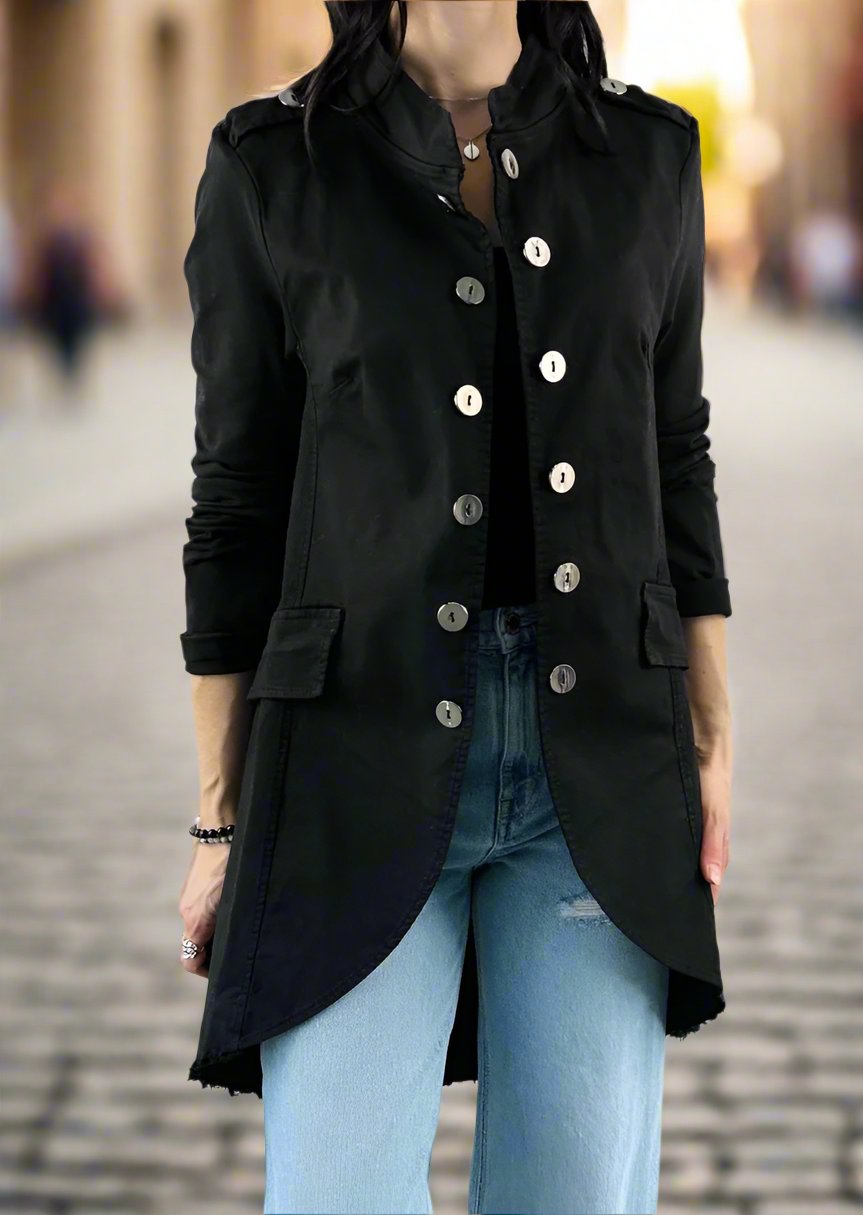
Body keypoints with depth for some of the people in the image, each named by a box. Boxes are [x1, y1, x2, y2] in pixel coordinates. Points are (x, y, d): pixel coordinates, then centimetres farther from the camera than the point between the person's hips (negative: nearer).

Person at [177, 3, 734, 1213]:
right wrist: (221, 821, 1)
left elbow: (677, 466, 12)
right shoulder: (274, 167, -1)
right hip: (366, 742, -2)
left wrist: (713, 746, 7)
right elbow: (235, 507, 1)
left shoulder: (646, 155, 7)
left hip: (600, 750, 2)